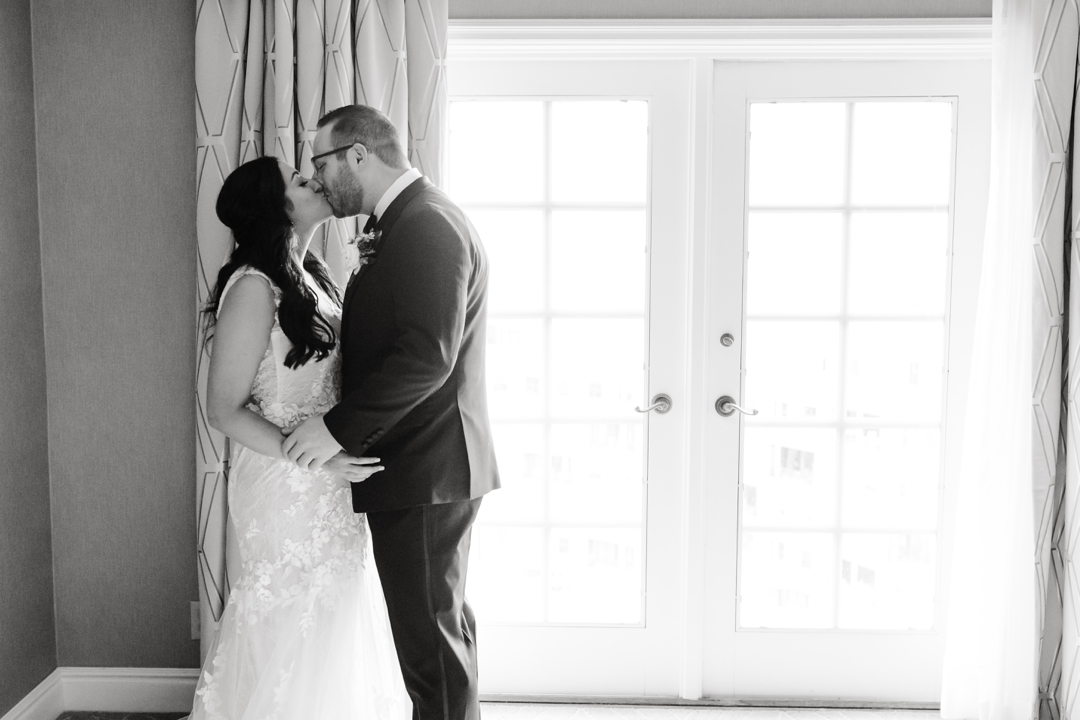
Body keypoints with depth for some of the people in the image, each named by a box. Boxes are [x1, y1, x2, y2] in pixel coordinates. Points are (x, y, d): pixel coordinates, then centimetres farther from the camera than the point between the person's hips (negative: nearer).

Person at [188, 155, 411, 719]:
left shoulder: (309, 275, 7)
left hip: (328, 482, 8)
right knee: (295, 622, 6)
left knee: (332, 615, 18)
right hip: (286, 486, -8)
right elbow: (224, 409, -19)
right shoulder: (253, 286, -18)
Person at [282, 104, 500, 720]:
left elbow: (426, 356, -25)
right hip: (430, 466, 10)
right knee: (444, 624, 21)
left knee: (431, 638, -1)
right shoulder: (413, 220, 14)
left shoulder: (427, 225, -17)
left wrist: (337, 428, -22)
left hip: (423, 473, -10)